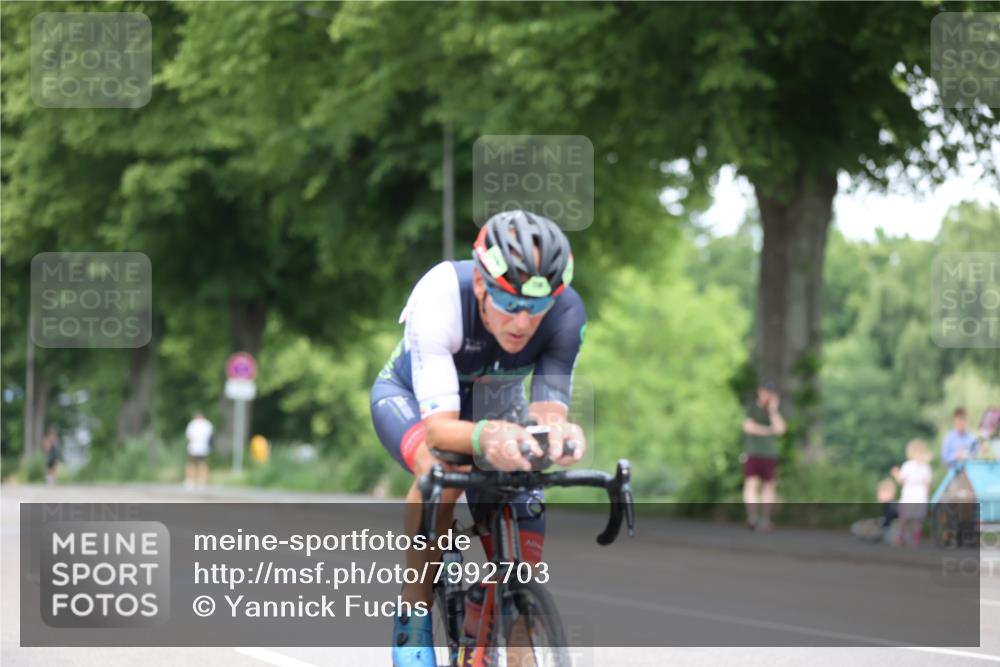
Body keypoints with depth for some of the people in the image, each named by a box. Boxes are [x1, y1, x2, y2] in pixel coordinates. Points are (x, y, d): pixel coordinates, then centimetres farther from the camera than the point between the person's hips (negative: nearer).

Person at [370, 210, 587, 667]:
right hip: (411, 396, -3)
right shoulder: (441, 297, -40)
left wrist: (557, 431, -57)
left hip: (493, 405, 4)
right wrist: (486, 436, -66)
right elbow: (439, 427, -44)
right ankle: (412, 625, -26)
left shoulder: (565, 312, -31)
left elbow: (546, 409, -32)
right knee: (444, 469, -38)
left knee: (525, 565, -10)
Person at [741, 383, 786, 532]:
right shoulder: (751, 407, -1)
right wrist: (769, 431, -7)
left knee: (769, 486, 4)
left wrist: (772, 410, -14)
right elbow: (749, 427, -15)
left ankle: (765, 519, 11)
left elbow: (780, 429, -11)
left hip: (770, 454, 3)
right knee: (752, 483, -17)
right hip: (752, 453, -3)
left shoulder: (774, 411, 5)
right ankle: (752, 517, -28)